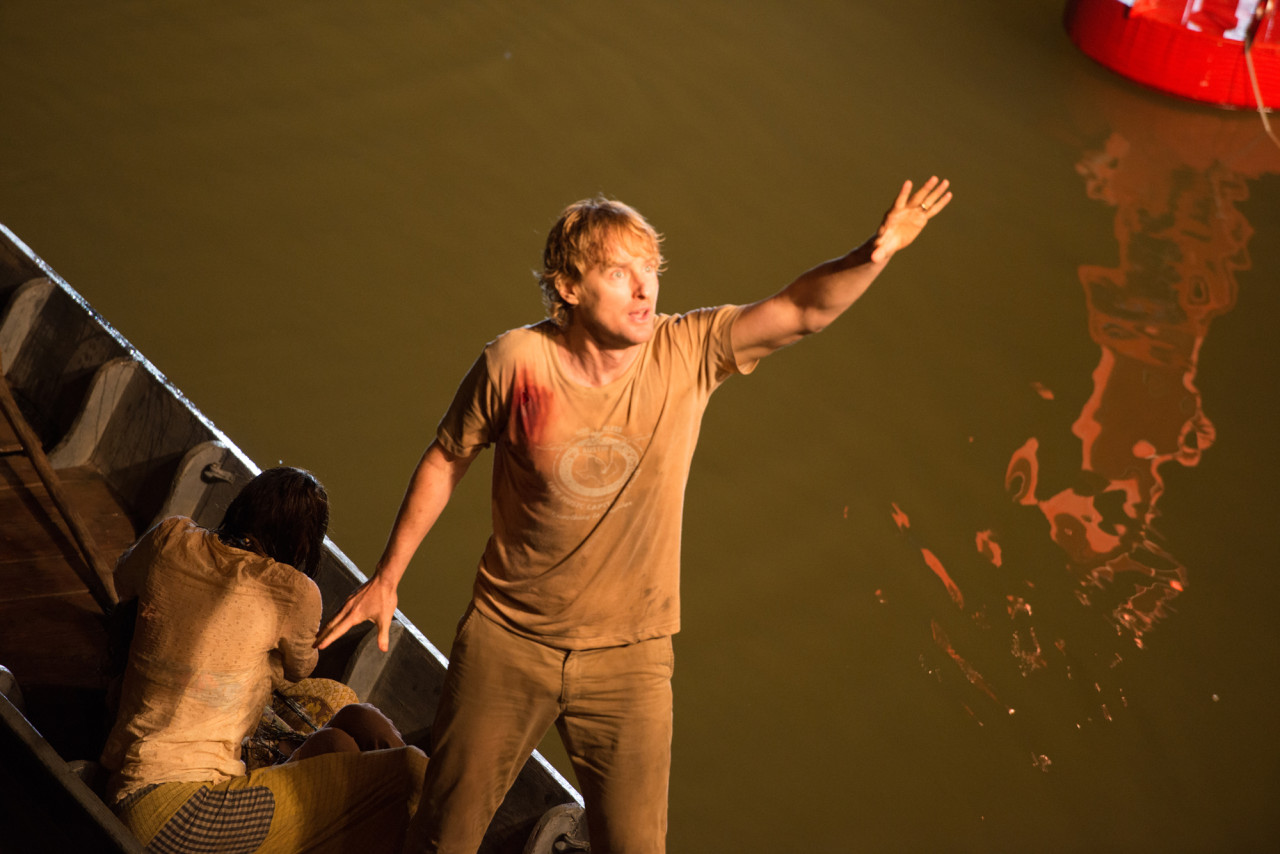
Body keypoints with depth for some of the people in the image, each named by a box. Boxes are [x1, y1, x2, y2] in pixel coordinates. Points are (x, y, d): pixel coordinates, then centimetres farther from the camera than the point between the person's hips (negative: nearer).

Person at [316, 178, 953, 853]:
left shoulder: (686, 353, -12)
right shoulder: (515, 362, -15)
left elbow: (806, 308, -23)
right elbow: (446, 460, 0)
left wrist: (875, 253, -43)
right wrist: (387, 576, 5)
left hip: (628, 657, 1)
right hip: (507, 642, -1)